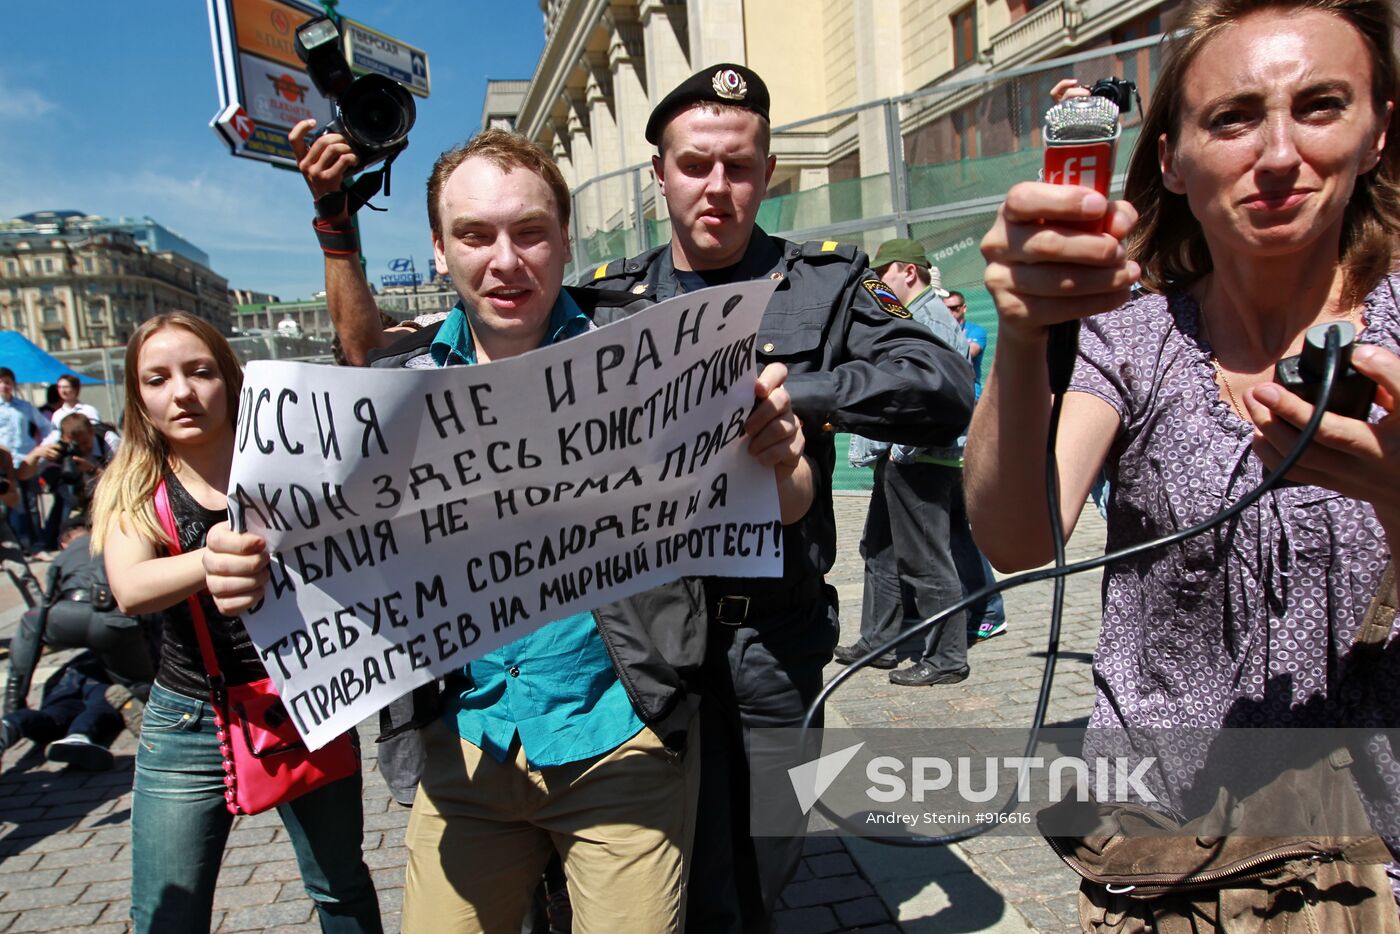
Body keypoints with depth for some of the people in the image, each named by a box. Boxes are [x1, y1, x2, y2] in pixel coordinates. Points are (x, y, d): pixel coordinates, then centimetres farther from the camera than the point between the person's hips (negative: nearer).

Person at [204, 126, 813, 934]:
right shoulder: (403, 380, 1)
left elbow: (784, 506, -7)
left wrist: (775, 458, -30)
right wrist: (257, 564, -16)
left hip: (618, 741, -2)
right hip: (465, 743, 3)